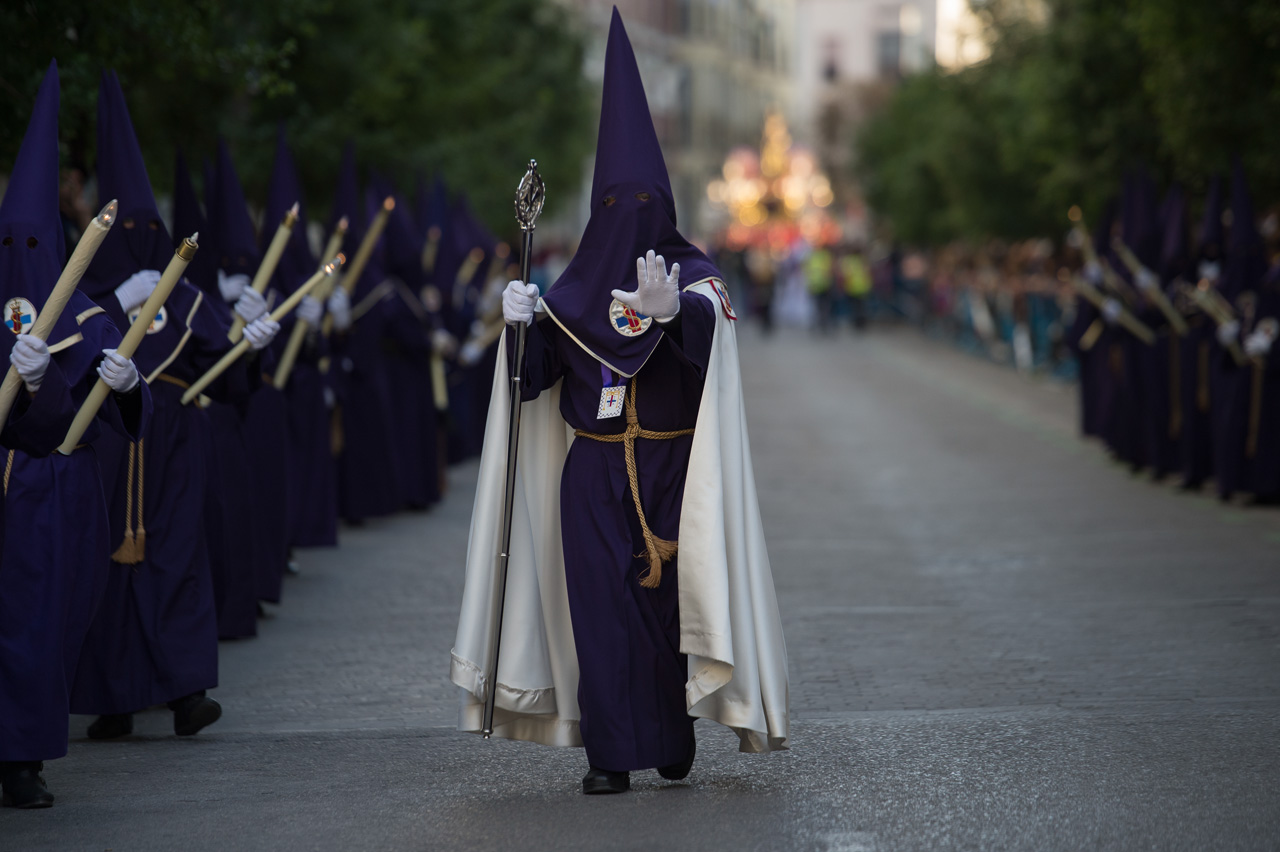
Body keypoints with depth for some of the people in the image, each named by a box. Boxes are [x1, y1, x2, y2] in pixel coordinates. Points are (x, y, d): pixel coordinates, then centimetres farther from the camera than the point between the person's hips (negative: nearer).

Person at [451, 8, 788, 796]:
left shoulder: (694, 277, -1)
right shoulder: (577, 287, 10)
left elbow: (708, 329, -24)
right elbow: (537, 372, 3)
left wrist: (672, 312, -46)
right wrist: (523, 324, -17)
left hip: (673, 468, -2)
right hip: (594, 472, 2)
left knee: (669, 599, 0)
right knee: (601, 604, -3)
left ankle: (674, 739, 19)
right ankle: (612, 752, 1)